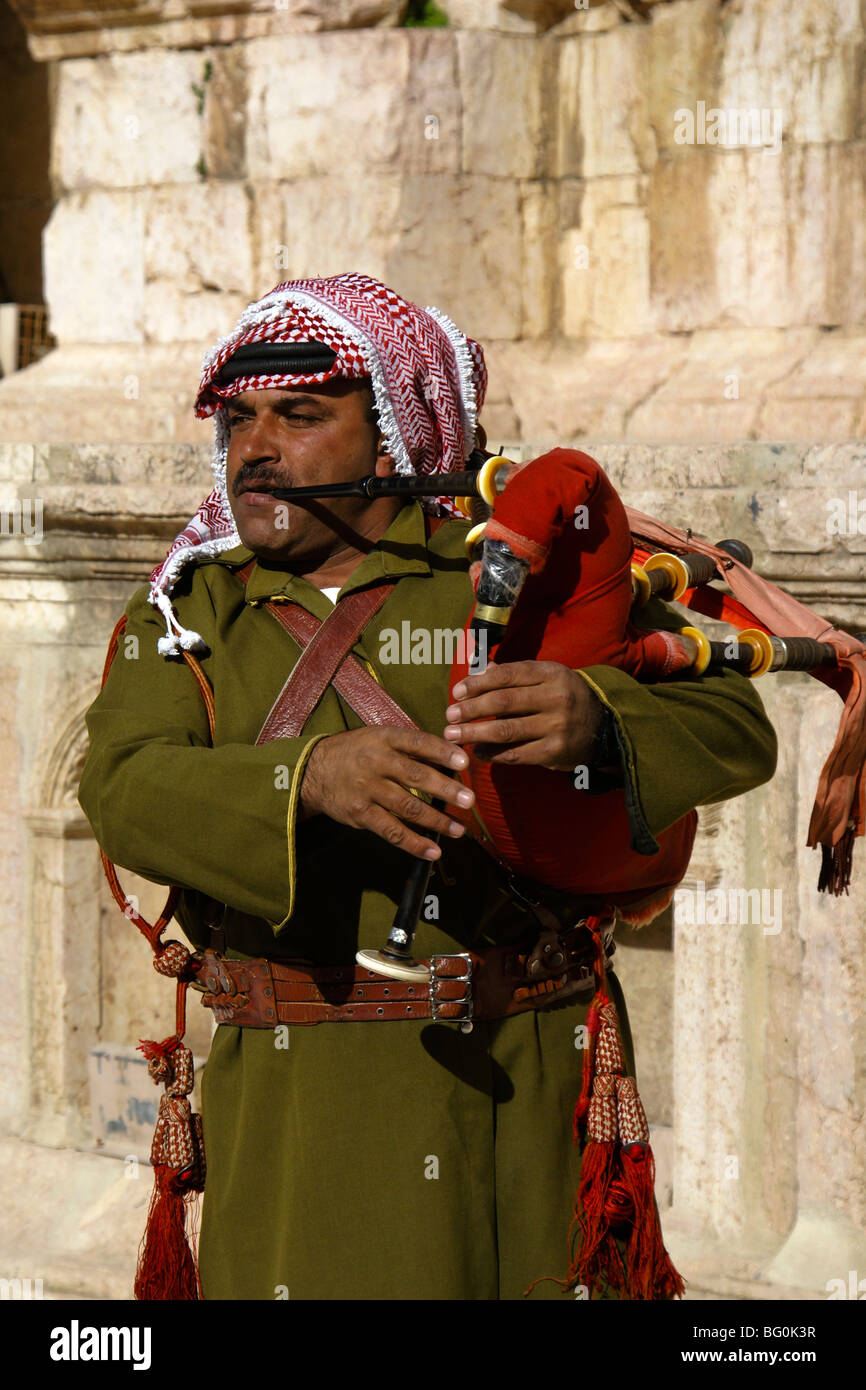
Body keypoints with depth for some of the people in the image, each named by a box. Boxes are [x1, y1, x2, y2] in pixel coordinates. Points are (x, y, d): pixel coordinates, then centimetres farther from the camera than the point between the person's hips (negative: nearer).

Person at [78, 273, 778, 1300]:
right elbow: (125, 791, -9)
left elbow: (738, 731, -3)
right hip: (298, 1101, 1)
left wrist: (595, 717, -26)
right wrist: (311, 777, -29)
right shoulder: (184, 614, 10)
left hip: (523, 1091, 0)